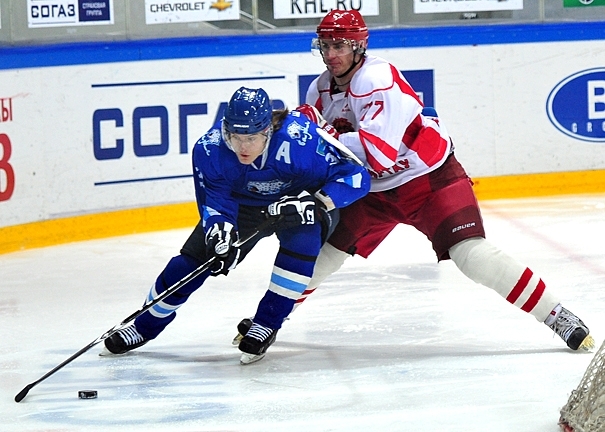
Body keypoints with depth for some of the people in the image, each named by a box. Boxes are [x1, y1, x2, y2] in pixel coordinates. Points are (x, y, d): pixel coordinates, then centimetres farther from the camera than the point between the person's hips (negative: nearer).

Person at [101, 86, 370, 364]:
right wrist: (220, 231, -39)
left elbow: (356, 176, -33)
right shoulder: (209, 150, -28)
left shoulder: (300, 141, -38)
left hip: (300, 201, -3)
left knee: (301, 239, -34)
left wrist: (315, 203, -45)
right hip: (243, 204, 3)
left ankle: (267, 323, -17)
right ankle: (146, 325, 20)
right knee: (190, 262, -4)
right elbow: (215, 202, -19)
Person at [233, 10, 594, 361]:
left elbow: (378, 151, -35)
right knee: (324, 248, 6)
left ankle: (558, 318, -16)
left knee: (473, 255, -21)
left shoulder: (380, 79, -25)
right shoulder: (321, 90, 1)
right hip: (373, 190, 7)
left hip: (429, 179, -7)